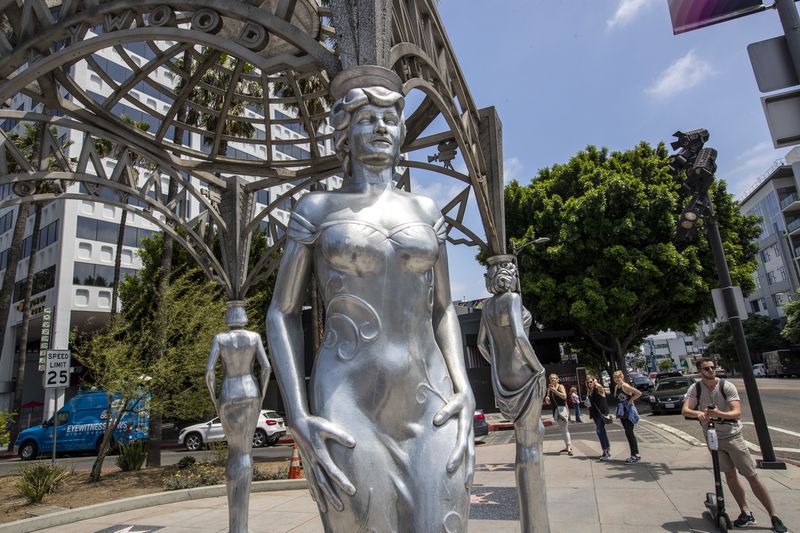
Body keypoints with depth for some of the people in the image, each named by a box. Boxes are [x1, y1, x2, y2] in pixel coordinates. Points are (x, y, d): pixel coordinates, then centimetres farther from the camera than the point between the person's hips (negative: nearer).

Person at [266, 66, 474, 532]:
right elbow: (283, 314, 2)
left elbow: (442, 309, 13)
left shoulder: (425, 211, 12)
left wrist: (464, 392, -3)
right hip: (348, 411, -2)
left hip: (430, 406, 3)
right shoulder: (316, 208, 5)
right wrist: (300, 421, -10)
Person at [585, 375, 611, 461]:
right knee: (602, 431, 14)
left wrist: (596, 382, -15)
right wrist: (588, 404, 5)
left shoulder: (599, 389, -9)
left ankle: (605, 452, -12)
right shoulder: (589, 392, 12)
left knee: (600, 431, -15)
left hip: (602, 412, -8)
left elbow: (600, 386, -35)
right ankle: (608, 451, 24)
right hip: (595, 413, 8)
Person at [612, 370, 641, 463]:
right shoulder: (616, 387, 8)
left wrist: (631, 400, -18)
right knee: (628, 433, 12)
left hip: (629, 412, -9)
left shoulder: (625, 386, -17)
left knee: (629, 433, -8)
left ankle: (636, 455, 0)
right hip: (622, 412, 9)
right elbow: (616, 396, 25)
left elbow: (639, 393, -25)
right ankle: (635, 454, 20)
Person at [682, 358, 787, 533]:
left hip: (732, 436, -2)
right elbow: (685, 410, -18)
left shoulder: (727, 386, -15)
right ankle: (746, 513, 21)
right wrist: (698, 413, -39)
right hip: (713, 437, 2)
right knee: (730, 475, 8)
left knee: (752, 476, 0)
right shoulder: (695, 389, -8)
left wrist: (719, 414, -42)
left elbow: (737, 412, -23)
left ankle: (774, 517, 12)